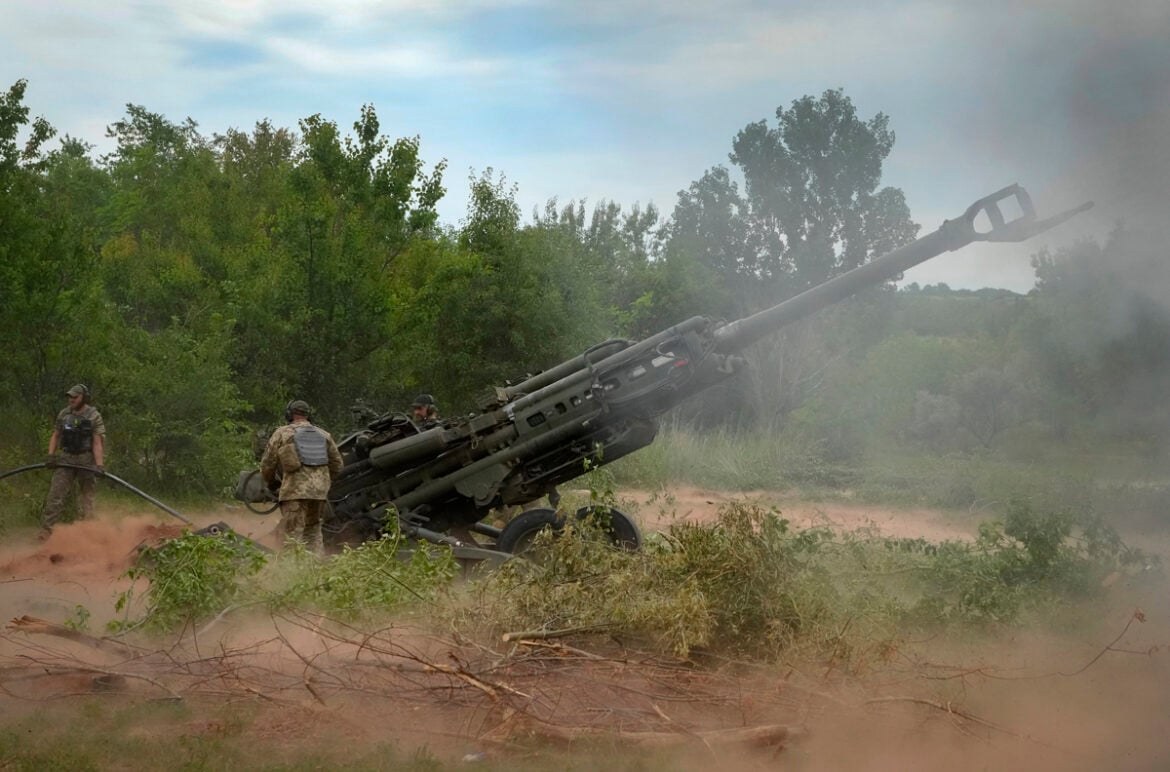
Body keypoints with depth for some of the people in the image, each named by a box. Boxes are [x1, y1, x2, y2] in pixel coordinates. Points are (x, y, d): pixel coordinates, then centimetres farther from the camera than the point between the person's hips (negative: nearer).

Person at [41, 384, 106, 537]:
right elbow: (55, 436, 15)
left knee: (86, 495, 3)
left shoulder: (94, 416, -7)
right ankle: (46, 529, -7)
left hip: (86, 459, -4)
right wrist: (51, 456, 2)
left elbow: (97, 443, -13)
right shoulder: (64, 414, 7)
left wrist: (99, 465, -21)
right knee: (56, 493, -5)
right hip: (66, 458, 4)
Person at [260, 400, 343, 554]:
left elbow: (267, 464, 7)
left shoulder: (282, 433, 6)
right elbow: (337, 464, 20)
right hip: (319, 491, 4)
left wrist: (271, 485, 24)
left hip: (295, 490, -4)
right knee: (313, 531, 16)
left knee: (293, 535, -5)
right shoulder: (324, 435, 18)